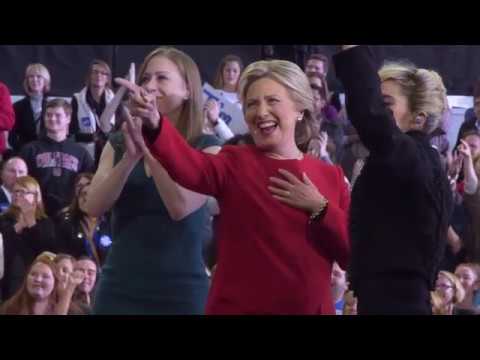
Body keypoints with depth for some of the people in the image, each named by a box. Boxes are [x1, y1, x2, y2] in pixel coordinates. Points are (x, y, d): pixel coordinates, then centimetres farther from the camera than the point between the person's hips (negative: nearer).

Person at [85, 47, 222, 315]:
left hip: (180, 291, -3)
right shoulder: (119, 143, 8)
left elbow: (180, 207, -17)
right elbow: (94, 207, -5)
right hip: (119, 287, 3)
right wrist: (131, 155, -17)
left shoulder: (207, 148, -2)